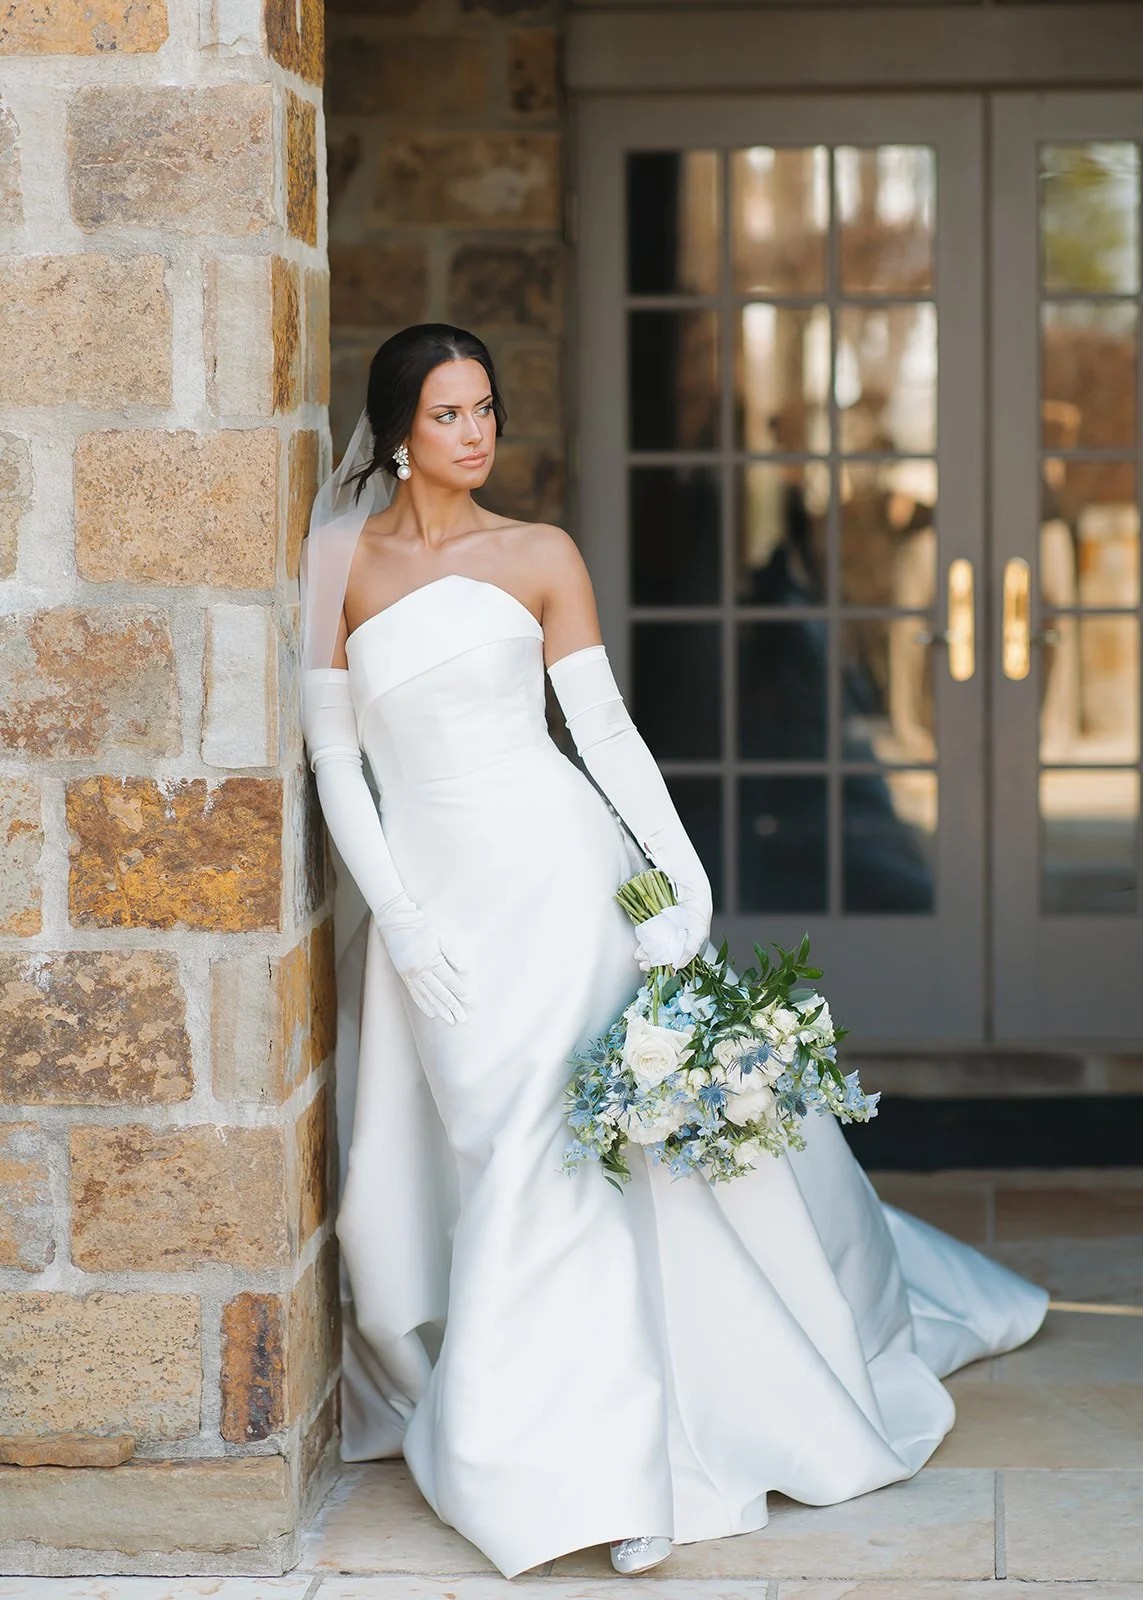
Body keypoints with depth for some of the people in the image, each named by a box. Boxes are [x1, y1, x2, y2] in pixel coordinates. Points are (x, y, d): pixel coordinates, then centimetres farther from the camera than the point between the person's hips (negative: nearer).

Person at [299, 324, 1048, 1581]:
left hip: (555, 864, -1)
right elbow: (333, 752, 3)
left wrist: (680, 867, -7)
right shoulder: (340, 560, 4)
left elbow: (605, 726, 4)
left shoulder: (540, 557, 4)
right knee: (483, 1147, 5)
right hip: (431, 887, 1)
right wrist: (398, 916, -5)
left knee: (551, 1147, -7)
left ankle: (579, 1462, -2)